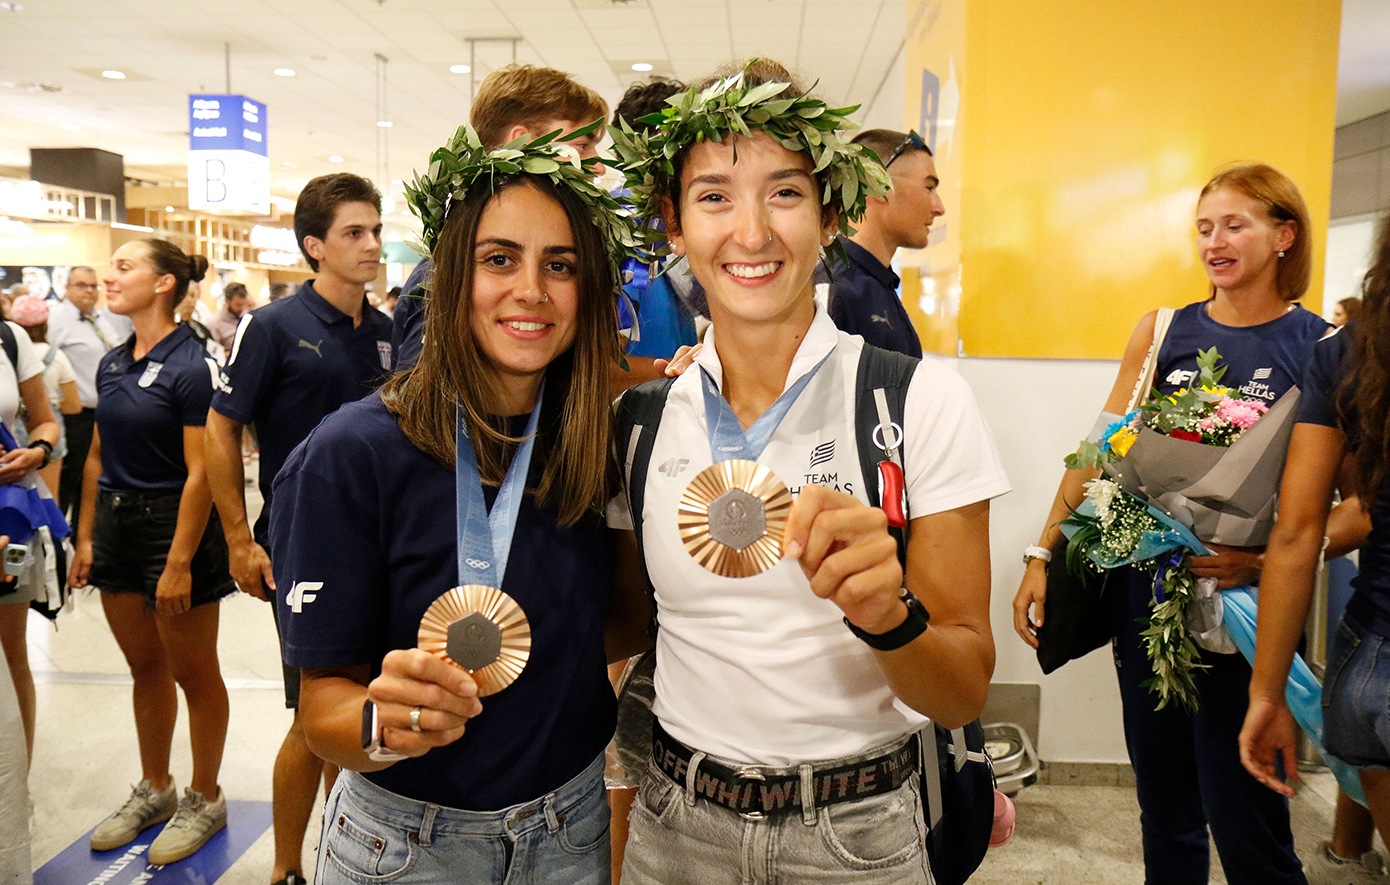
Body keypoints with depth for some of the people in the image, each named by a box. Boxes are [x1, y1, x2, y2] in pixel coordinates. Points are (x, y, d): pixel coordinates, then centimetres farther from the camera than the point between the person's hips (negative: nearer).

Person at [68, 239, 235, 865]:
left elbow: (200, 472, -19)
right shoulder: (112, 364, 8)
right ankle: (154, 790, 35)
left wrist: (179, 564, -20)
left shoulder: (191, 366, -15)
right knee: (145, 667, 18)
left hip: (175, 524, -7)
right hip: (116, 523, 7)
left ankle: (204, 800, 23)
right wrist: (85, 537, 11)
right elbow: (98, 456, 14)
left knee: (193, 673, 6)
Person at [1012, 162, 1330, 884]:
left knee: (1242, 820, 1)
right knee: (1164, 811, 15)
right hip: (1147, 594, 3)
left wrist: (1266, 561, -20)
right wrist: (1041, 555, 2)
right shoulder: (1162, 331, 7)